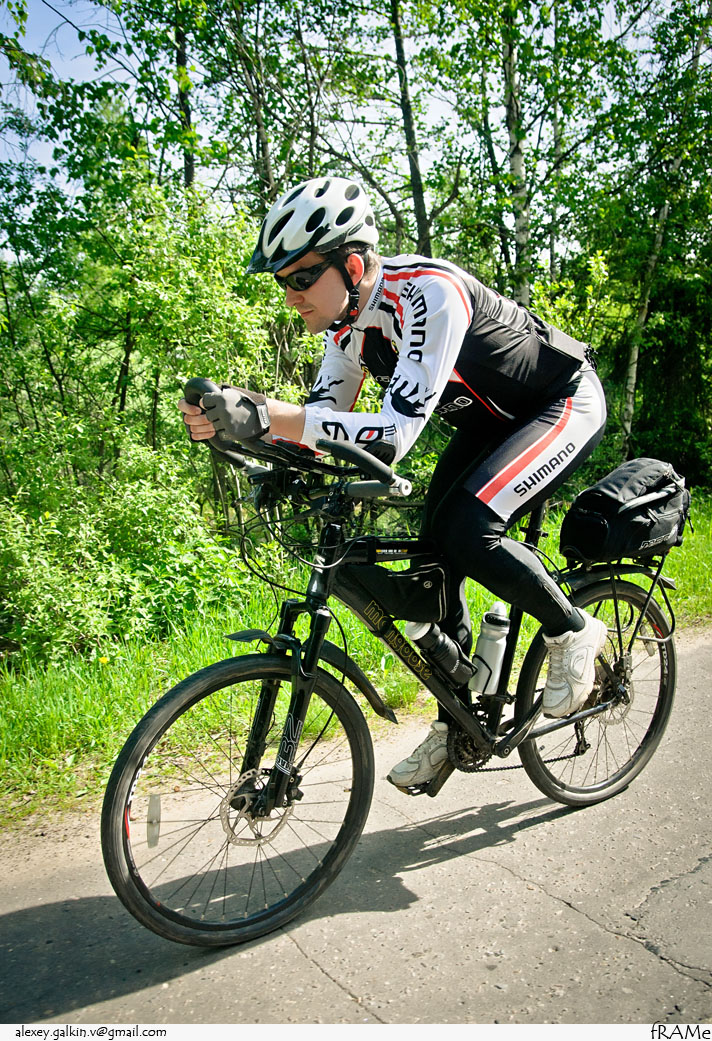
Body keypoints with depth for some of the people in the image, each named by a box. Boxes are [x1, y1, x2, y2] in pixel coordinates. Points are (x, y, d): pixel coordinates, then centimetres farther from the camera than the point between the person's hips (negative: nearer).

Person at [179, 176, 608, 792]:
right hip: (491, 418, 8)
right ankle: (457, 725, 13)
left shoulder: (429, 294, -34)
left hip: (565, 403, -8)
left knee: (467, 529, -28)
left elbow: (395, 435, -43)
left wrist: (266, 414, -50)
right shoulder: (349, 317, -9)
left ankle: (574, 632, 0)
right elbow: (326, 420, -7)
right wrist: (230, 422, -25)